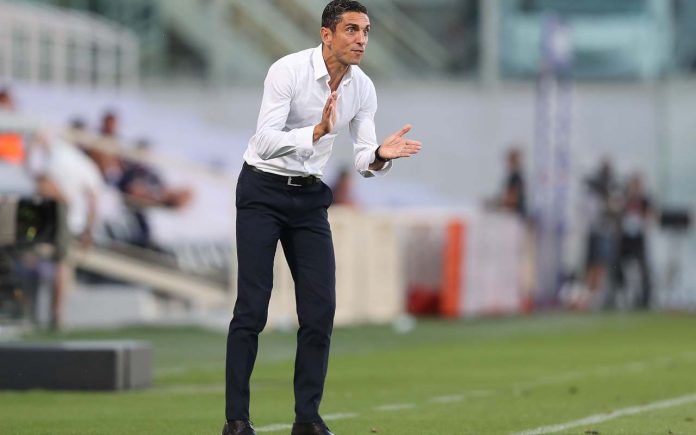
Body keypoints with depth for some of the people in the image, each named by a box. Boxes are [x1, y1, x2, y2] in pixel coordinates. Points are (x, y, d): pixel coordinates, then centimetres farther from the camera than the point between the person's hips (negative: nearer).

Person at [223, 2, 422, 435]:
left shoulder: (364, 89, -2)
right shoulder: (289, 71, -19)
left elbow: (362, 160, -1)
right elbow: (266, 142, -28)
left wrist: (380, 156, -25)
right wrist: (317, 132, -43)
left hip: (312, 199, 5)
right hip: (263, 191, -5)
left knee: (321, 306, -3)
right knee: (253, 305, -9)